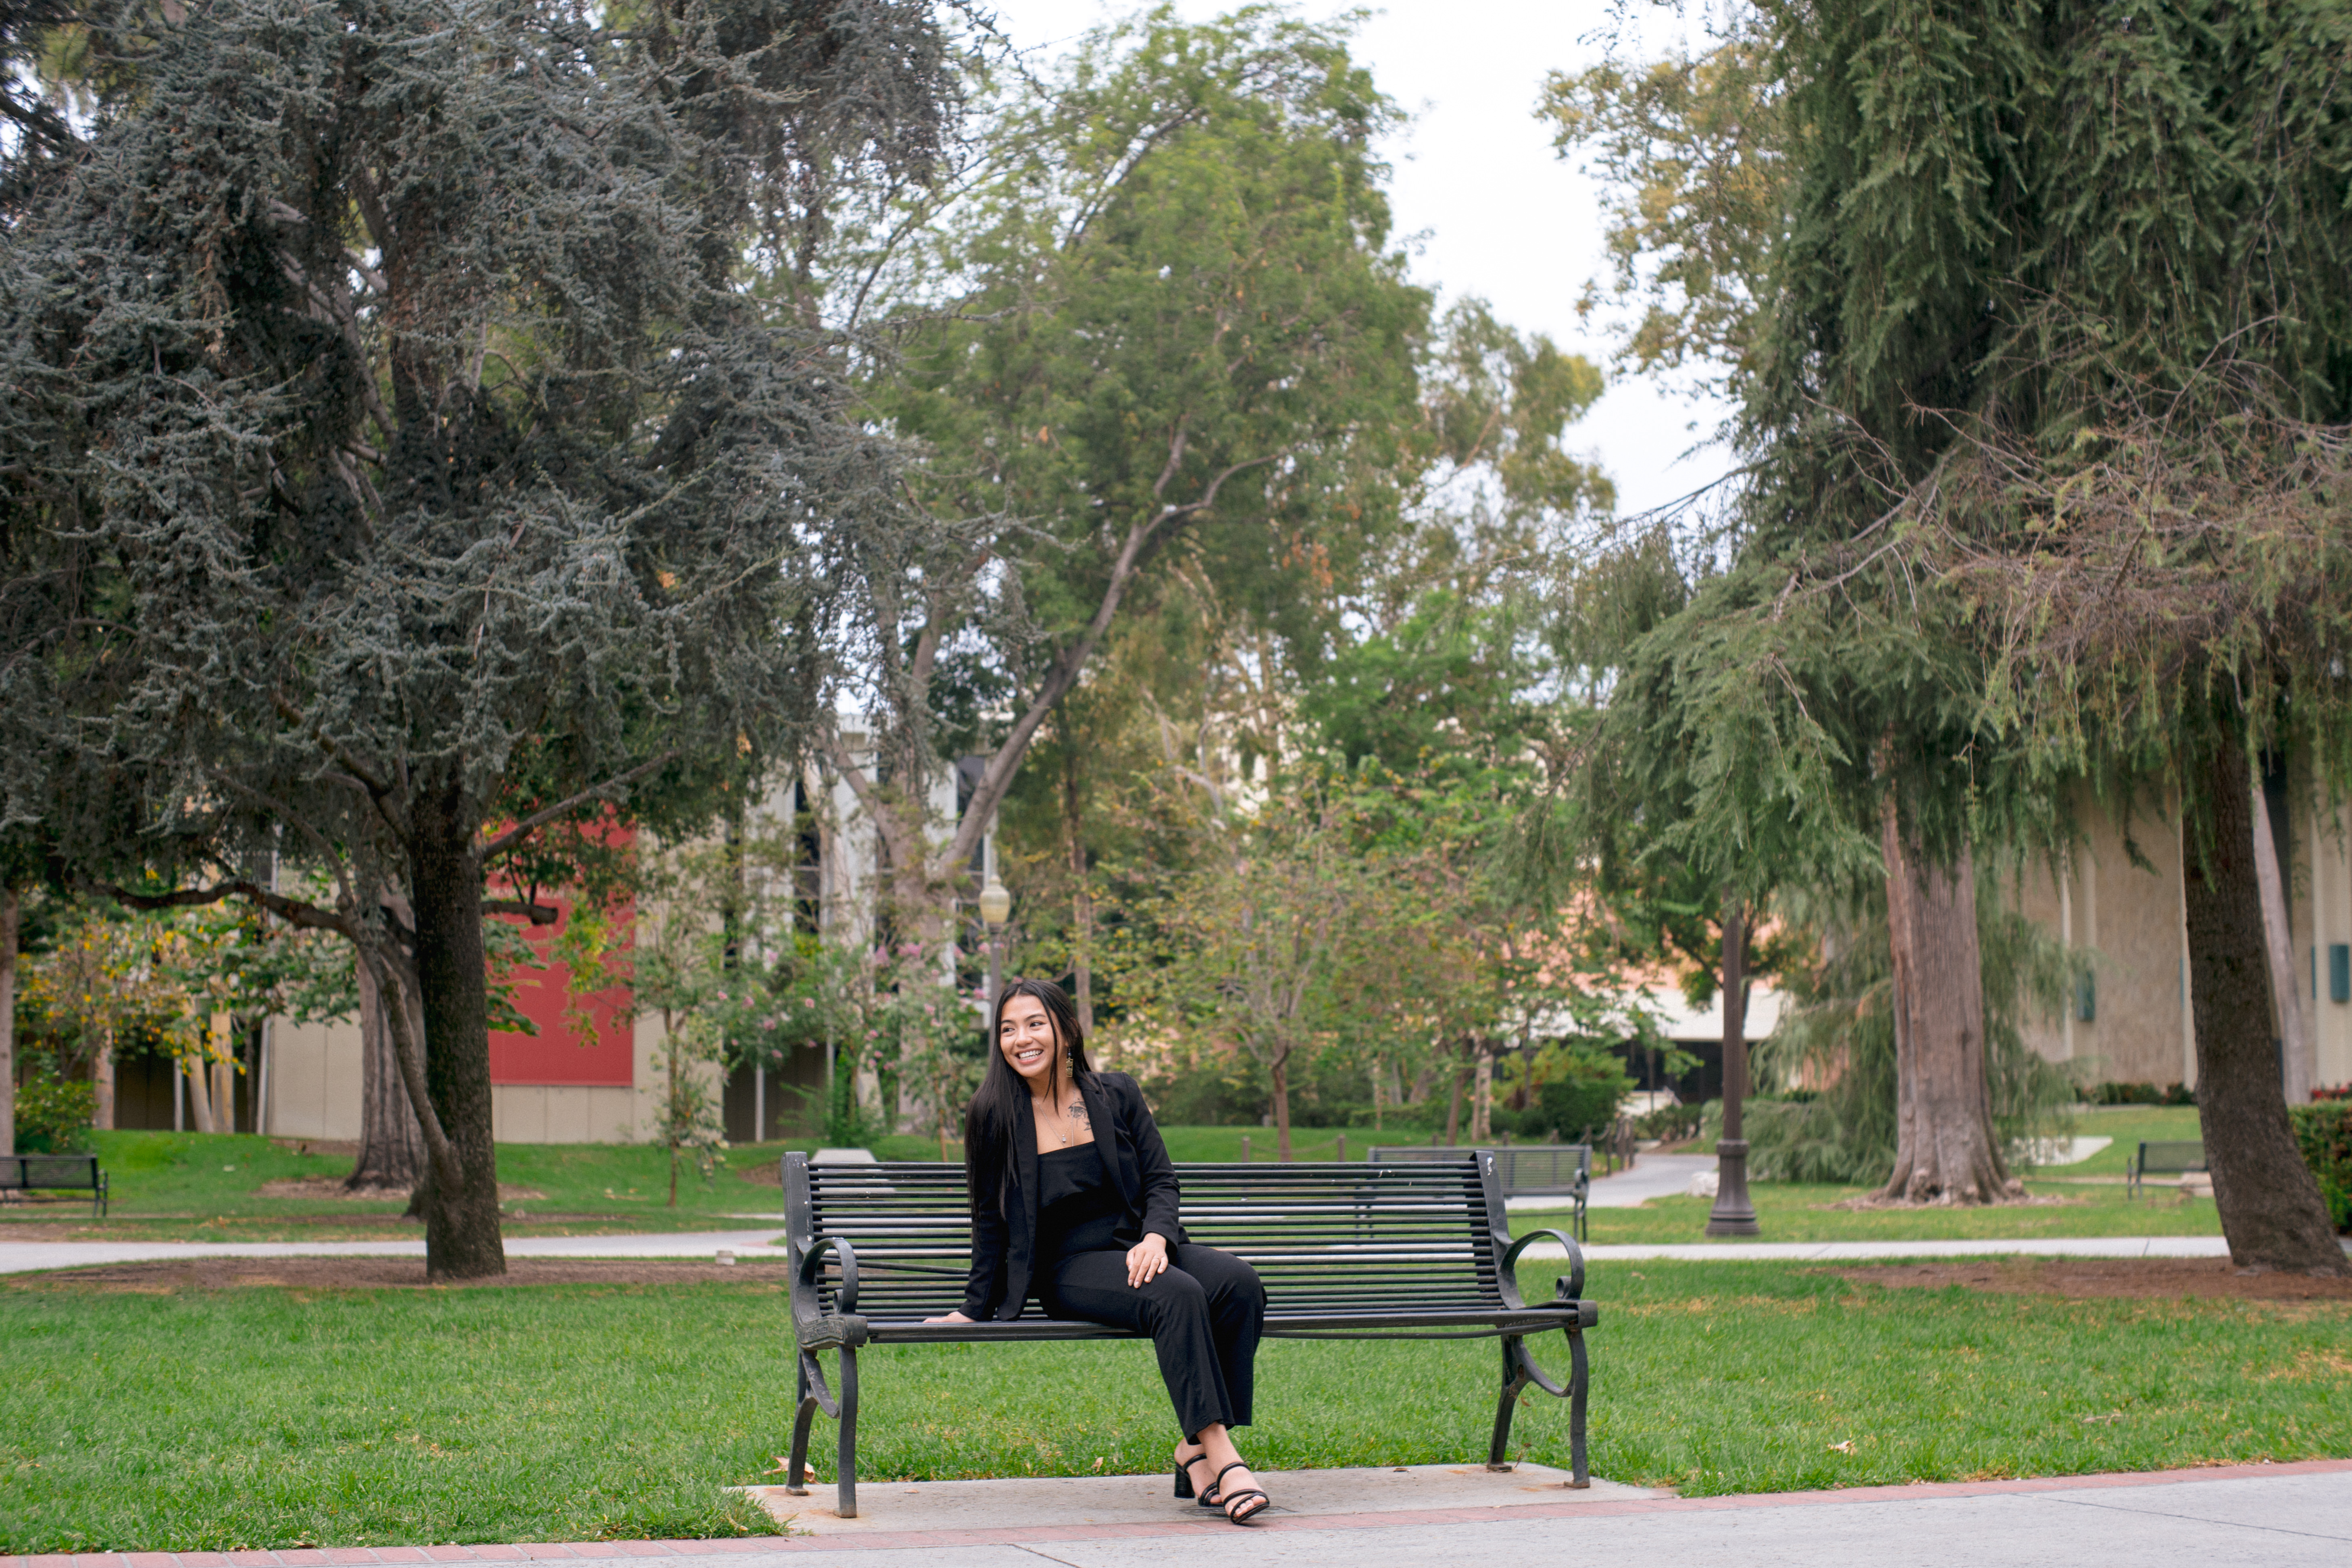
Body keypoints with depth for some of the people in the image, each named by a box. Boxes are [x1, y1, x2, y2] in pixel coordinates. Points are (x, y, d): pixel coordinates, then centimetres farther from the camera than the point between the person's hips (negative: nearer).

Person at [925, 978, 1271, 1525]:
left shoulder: (1116, 1095, 6)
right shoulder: (994, 1116, 0)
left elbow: (1161, 1179, 5)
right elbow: (991, 1219, 7)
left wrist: (1156, 1238, -15)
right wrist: (976, 1309, 8)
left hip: (1141, 1251, 4)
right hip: (1068, 1267, -3)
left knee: (1240, 1285, -27)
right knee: (1176, 1295, -34)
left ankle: (1198, 1446, -20)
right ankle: (1225, 1461, -36)